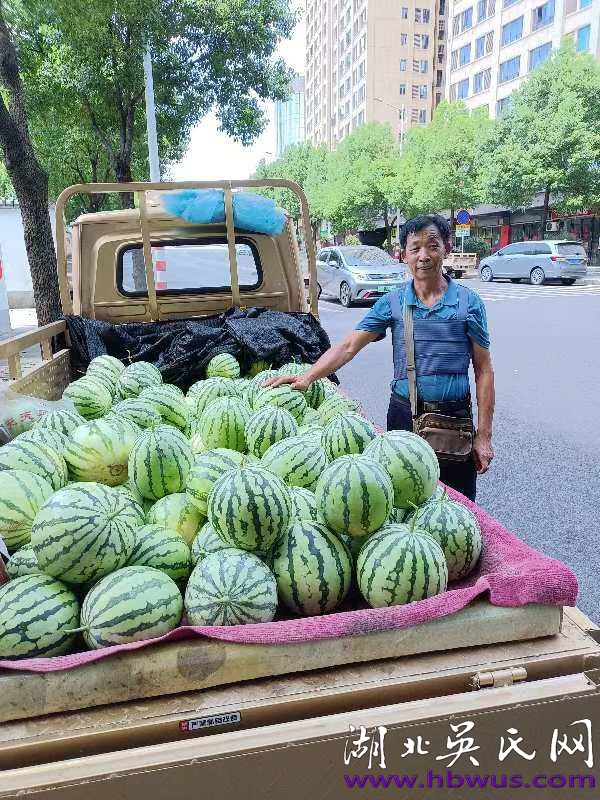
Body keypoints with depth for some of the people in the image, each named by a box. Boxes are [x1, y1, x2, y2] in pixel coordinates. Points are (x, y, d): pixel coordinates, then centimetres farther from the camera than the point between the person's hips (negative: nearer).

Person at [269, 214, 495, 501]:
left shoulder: (468, 302, -2)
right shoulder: (392, 303, 2)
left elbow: (483, 370, -1)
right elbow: (348, 346, -3)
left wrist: (483, 434, -4)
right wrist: (307, 377, -18)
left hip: (455, 416, -1)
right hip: (404, 415, 1)